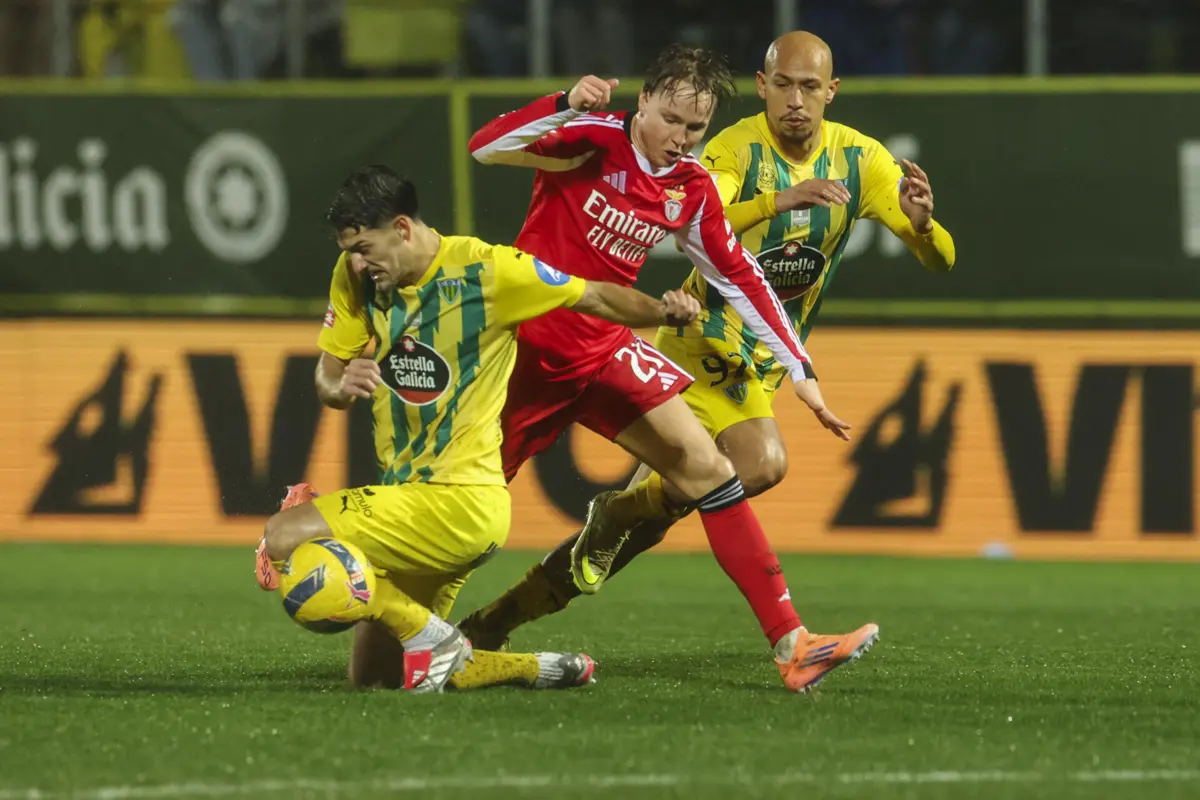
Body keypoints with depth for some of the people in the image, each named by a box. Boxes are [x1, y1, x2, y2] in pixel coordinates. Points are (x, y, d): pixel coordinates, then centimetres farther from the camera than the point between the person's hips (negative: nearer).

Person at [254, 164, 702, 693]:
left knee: (281, 542, -22)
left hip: (460, 502, -8)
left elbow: (596, 297, -5)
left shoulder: (485, 269, -12)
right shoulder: (356, 275, 4)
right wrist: (341, 386, -18)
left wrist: (664, 312, -24)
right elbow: (326, 380, 7)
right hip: (406, 493, 8)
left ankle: (431, 637, -12)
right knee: (371, 681, 11)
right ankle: (536, 669, 15)